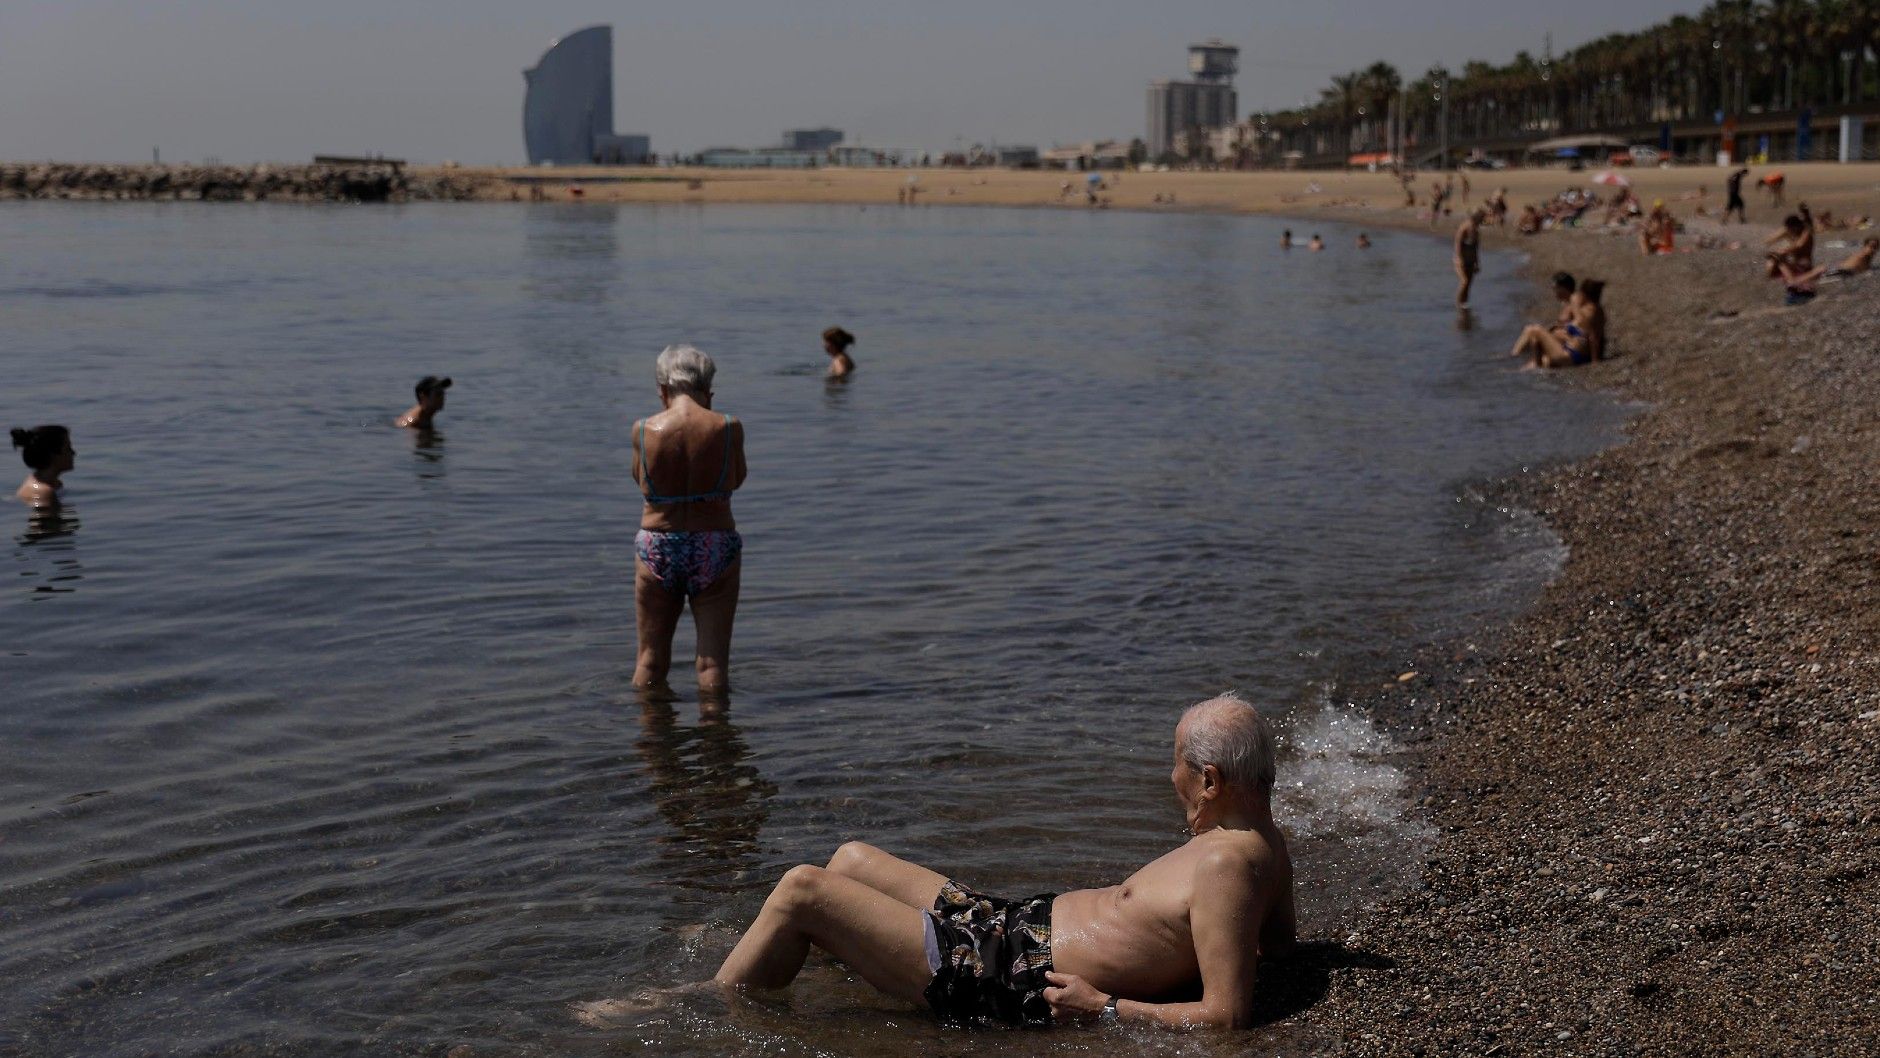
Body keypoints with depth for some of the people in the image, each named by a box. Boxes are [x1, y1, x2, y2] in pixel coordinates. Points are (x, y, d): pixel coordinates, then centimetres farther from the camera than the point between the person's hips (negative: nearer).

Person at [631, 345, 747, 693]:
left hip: (657, 549, 1)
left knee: (650, 662, 15)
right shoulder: (728, 428, -10)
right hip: (715, 550, -1)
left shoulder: (644, 430, -7)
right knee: (713, 661, 8)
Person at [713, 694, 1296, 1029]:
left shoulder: (1224, 865, -26)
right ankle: (738, 951, 45)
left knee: (801, 890, -9)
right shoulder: (1266, 842, 2)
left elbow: (1228, 1015, -31)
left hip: (1020, 982, -11)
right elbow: (1278, 945, 17)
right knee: (851, 859, 23)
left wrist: (1102, 1007, -23)